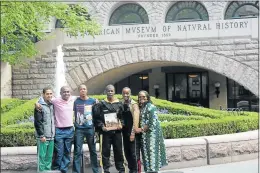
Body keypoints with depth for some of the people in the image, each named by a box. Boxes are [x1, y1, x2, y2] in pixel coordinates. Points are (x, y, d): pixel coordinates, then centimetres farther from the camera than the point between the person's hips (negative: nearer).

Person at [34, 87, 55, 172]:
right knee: (42, 156, -2)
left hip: (51, 136, 6)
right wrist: (41, 135, -15)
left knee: (49, 157, 10)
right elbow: (37, 123, -12)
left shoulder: (53, 105, 11)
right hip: (43, 136, -6)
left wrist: (54, 133, 14)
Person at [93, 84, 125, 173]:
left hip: (117, 131, 2)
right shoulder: (101, 104, 0)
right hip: (106, 131, -2)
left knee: (118, 150, 8)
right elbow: (96, 117, 0)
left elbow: (123, 116, 12)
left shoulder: (119, 104, 8)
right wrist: (101, 126, -11)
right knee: (106, 151, 2)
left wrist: (121, 124, -3)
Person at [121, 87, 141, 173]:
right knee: (127, 153, 13)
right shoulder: (121, 104, 9)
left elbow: (136, 119, -16)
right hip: (125, 132, 7)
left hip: (133, 133, -7)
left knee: (134, 153, -4)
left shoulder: (134, 104, -10)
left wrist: (133, 133, -19)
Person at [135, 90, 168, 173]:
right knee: (146, 153, 10)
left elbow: (152, 123, -18)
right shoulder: (141, 108, 13)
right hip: (144, 136, 8)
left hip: (151, 134, -8)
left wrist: (141, 129, -14)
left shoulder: (151, 107, -12)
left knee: (152, 153, -6)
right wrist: (140, 129, 3)